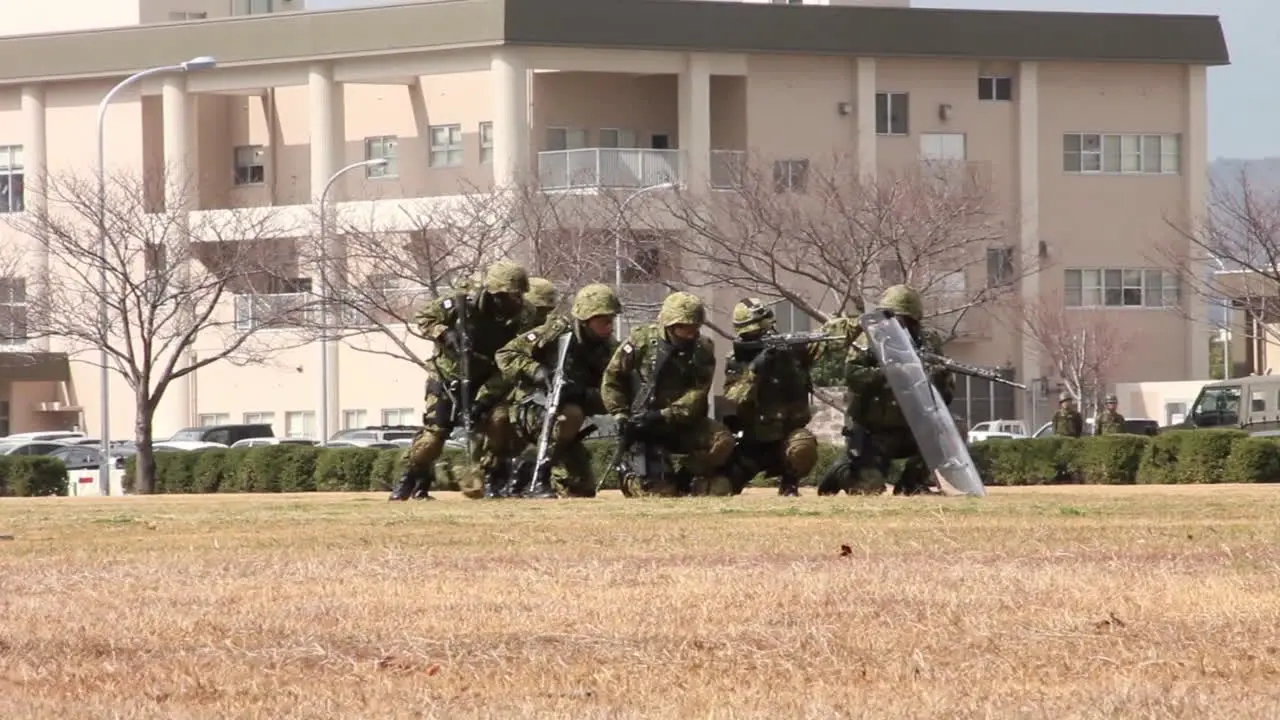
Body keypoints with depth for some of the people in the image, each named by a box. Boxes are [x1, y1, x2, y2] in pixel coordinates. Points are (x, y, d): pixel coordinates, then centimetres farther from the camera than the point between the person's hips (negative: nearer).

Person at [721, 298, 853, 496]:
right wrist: (753, 371, -27)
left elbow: (838, 330, -12)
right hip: (754, 444, 1)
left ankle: (789, 484, -5)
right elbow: (733, 403, -16)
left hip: (790, 435, -1)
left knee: (802, 447, -36)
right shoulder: (735, 364, -2)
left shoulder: (791, 350, -7)